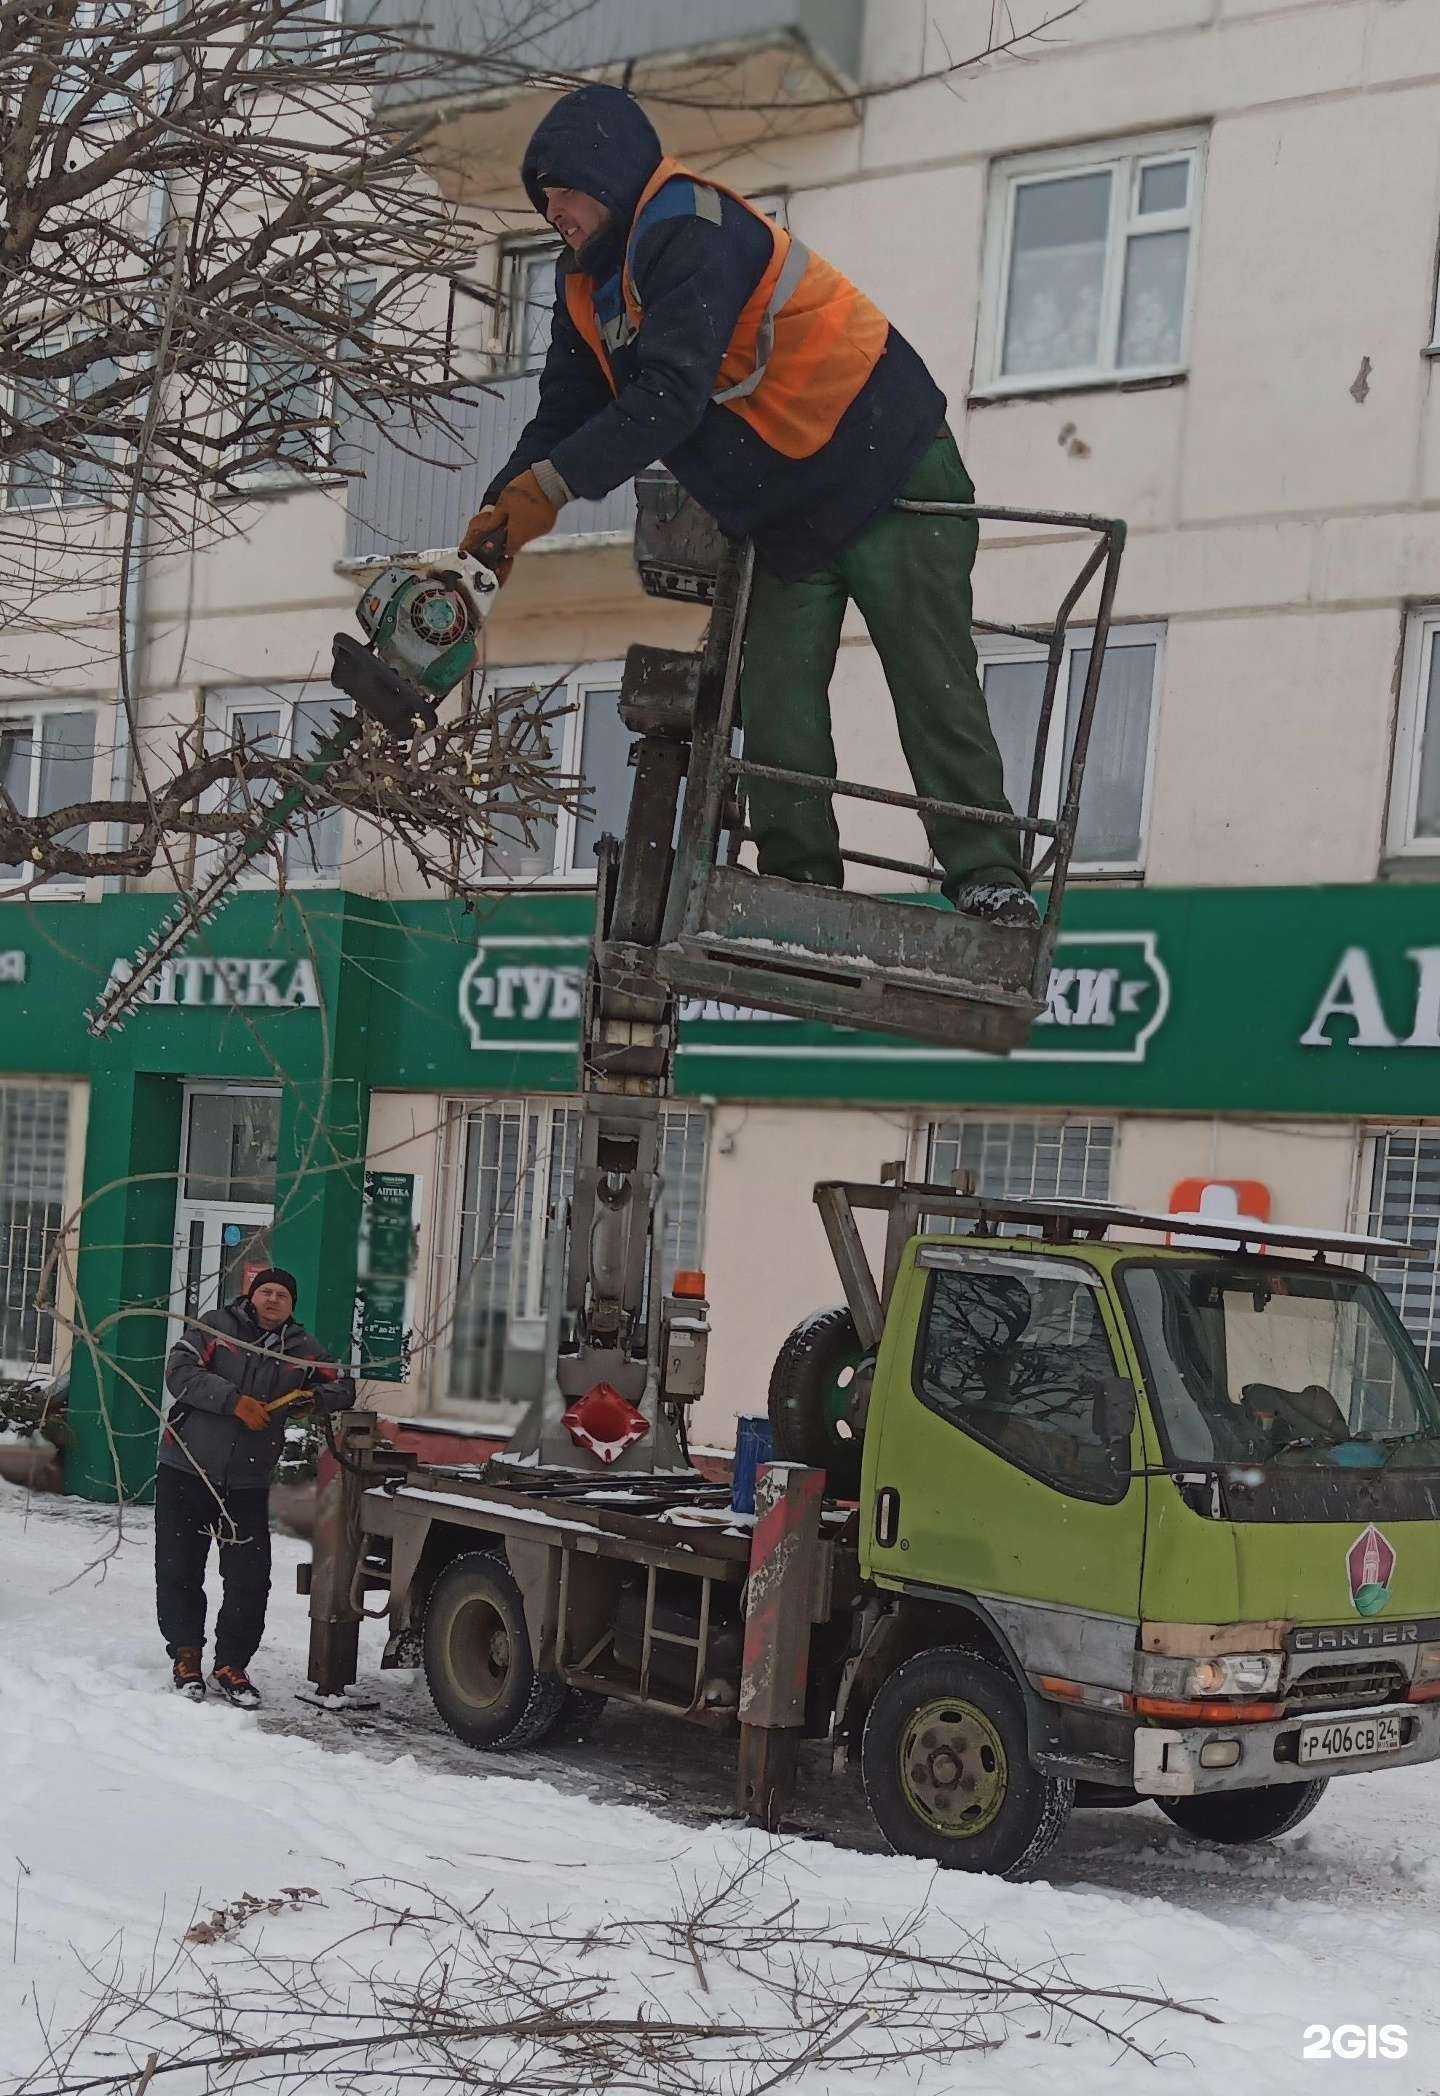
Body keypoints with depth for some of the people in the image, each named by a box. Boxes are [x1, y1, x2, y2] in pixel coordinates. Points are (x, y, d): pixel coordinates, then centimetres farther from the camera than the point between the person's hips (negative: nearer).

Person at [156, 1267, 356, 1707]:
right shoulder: (215, 1328, -1)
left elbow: (343, 1388, 14)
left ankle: (230, 1666, 15)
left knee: (250, 1580, -1)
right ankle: (186, 1657, 21)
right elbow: (179, 1372, -12)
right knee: (179, 1572, 5)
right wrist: (235, 1401, -20)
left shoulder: (302, 1350, 8)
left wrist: (311, 1395, -7)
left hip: (247, 1484, 2)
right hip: (186, 1472, -2)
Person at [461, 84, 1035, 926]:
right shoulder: (589, 284, 11)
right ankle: (800, 881, -2)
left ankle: (988, 877, -11)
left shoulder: (688, 229, -20)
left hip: (893, 479, -9)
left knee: (933, 687, -11)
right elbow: (566, 411, 9)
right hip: (790, 519, 9)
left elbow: (670, 396, -30)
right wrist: (500, 512, -7)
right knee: (775, 705, -3)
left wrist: (554, 483, -32)